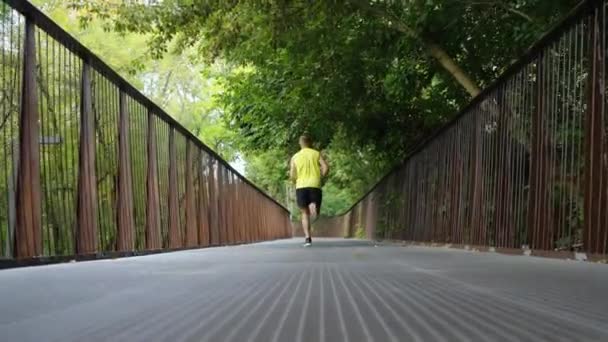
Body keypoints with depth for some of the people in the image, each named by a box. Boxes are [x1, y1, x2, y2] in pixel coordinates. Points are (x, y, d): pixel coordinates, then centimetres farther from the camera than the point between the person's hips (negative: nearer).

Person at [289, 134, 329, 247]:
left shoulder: (295, 157, 11)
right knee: (315, 213, 4)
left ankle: (308, 238, -1)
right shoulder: (317, 154, 9)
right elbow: (326, 167, -6)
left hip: (301, 187, 1)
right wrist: (320, 178, 8)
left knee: (305, 213, 11)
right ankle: (313, 206, -33)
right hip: (315, 186, -1)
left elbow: (292, 176, 3)